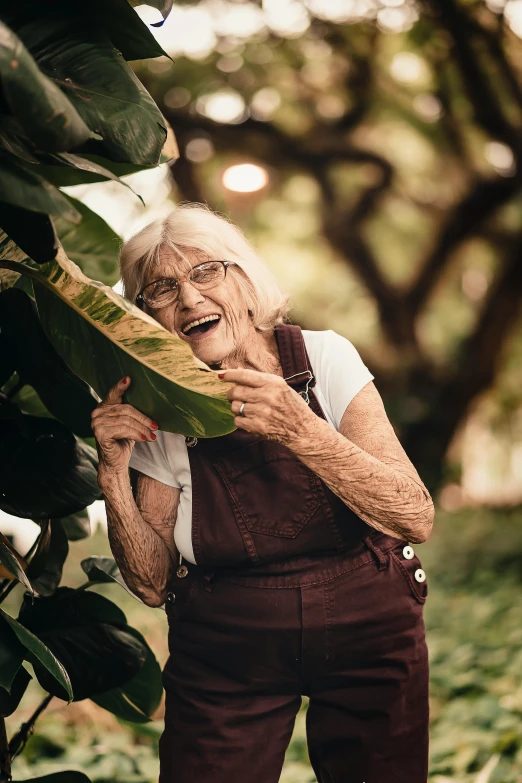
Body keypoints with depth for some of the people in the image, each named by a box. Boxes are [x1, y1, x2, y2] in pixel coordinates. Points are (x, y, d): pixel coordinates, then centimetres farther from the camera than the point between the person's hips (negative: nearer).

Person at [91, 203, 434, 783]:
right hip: (225, 657, 1)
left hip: (366, 633, 0)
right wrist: (114, 475, -19)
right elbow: (151, 584, -3)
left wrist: (299, 430, -32)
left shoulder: (323, 359, -12)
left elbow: (416, 519, -19)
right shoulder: (157, 413, -7)